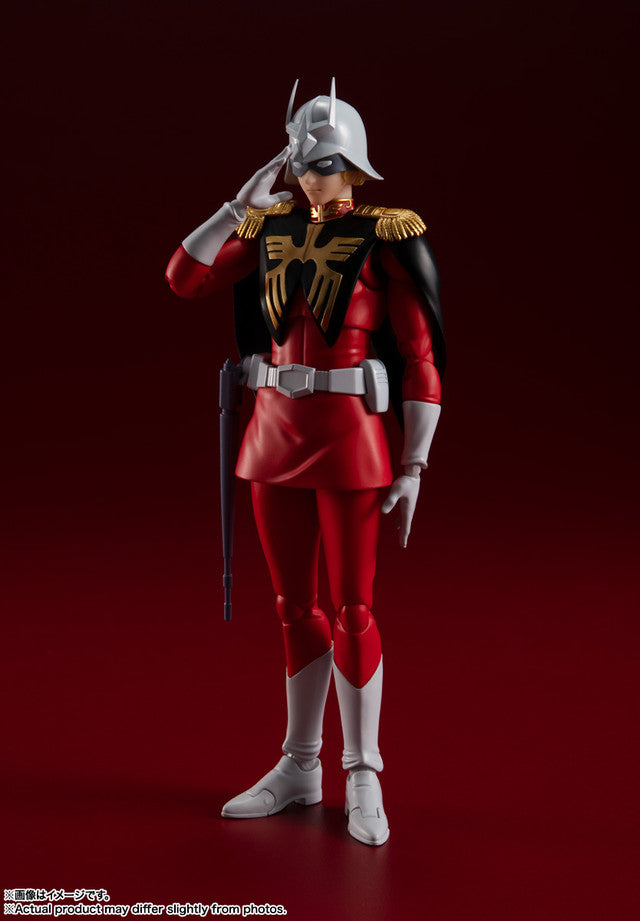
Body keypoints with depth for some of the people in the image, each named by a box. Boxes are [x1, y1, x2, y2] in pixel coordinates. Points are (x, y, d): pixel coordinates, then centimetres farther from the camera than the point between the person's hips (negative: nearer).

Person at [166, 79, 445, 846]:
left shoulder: (387, 240, -6)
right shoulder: (271, 230, 10)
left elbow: (423, 361, -7)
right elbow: (185, 279, 2)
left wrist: (413, 467, -11)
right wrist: (244, 201, -2)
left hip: (350, 443, -5)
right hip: (276, 437, 5)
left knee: (351, 612, 0)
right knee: (295, 609, 12)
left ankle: (363, 780, 15)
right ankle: (298, 769, 26)